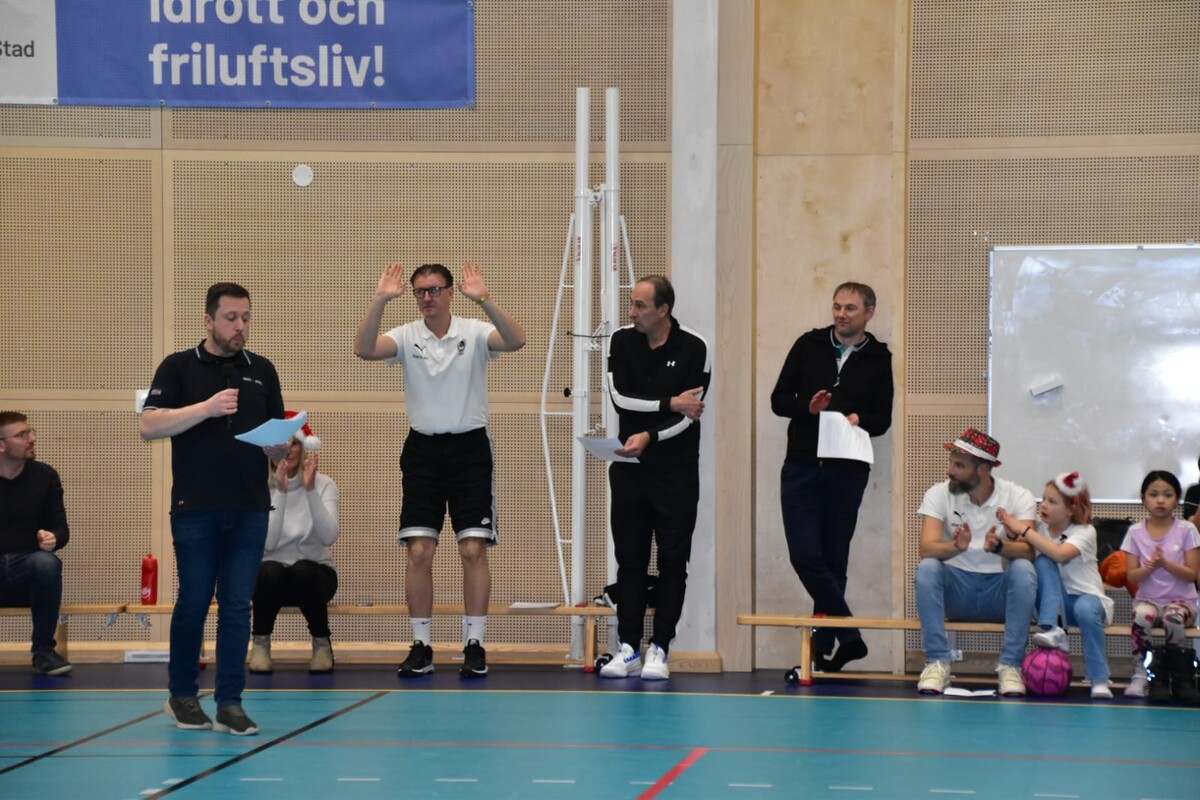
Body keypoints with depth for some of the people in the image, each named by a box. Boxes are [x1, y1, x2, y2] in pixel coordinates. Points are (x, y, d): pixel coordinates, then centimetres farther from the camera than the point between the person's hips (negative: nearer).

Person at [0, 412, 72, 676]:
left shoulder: (45, 476, 5)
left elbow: (60, 528, 9)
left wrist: (53, 538, -16)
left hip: (25, 572, 2)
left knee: (47, 562, -34)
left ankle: (44, 651, -19)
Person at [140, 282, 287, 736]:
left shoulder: (262, 371, 13)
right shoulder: (179, 367, 3)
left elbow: (279, 442, 15)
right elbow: (149, 426, -8)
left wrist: (283, 443, -9)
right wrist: (206, 408, -18)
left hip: (250, 510, 2)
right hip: (195, 508, -2)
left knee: (237, 605, 0)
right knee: (193, 602, 3)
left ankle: (230, 703, 3)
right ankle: (182, 695, 20)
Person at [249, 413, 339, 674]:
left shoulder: (323, 484, -7)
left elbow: (328, 537, -24)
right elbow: (267, 543, -23)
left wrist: (310, 490, -33)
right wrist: (280, 492, -30)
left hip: (313, 573, 0)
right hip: (272, 575, 0)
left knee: (301, 571, -34)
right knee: (269, 571, -34)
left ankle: (321, 642, -8)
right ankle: (260, 641, -6)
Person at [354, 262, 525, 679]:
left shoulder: (474, 332, -6)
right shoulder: (407, 336, -1)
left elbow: (516, 341, -24)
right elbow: (364, 350, -18)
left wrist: (484, 300, -38)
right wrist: (380, 301, -31)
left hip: (470, 447, -2)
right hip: (423, 449, 2)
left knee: (474, 550, -3)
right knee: (419, 552, -1)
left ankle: (474, 645, 5)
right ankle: (421, 646, 7)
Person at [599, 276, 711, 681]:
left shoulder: (693, 349, -7)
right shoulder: (622, 342, 2)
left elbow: (688, 415, -12)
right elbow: (620, 397, -8)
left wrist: (649, 436, -24)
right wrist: (670, 403, -13)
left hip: (676, 470, -3)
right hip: (629, 469, 3)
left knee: (672, 562, 0)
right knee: (630, 559, 4)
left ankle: (659, 650, 5)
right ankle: (628, 648, 9)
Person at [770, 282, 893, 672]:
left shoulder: (878, 359, 4)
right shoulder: (809, 345, 5)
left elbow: (882, 419, 5)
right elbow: (779, 400, 5)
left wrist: (860, 420, -16)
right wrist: (808, 408, -14)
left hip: (847, 473, -1)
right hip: (801, 467, 1)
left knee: (834, 559, 4)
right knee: (805, 555, -8)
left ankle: (823, 648, 12)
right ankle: (848, 637, 1)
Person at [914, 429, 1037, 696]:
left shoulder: (1018, 496, -7)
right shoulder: (939, 494, -6)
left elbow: (1027, 550, -22)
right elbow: (927, 549, -20)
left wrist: (999, 547, -44)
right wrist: (957, 546, -42)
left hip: (1001, 593, -1)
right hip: (956, 593, 1)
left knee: (1023, 568, -31)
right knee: (927, 568, -29)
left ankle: (1011, 665, -26)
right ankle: (937, 662, -25)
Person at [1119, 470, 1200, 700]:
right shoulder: (1135, 532, 3)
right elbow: (1131, 576, 0)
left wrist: (1165, 563, -22)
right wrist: (1150, 567, -21)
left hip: (1181, 599, -1)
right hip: (1148, 598, 1)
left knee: (1173, 618, -36)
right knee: (1142, 616, -35)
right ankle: (1140, 675, -22)